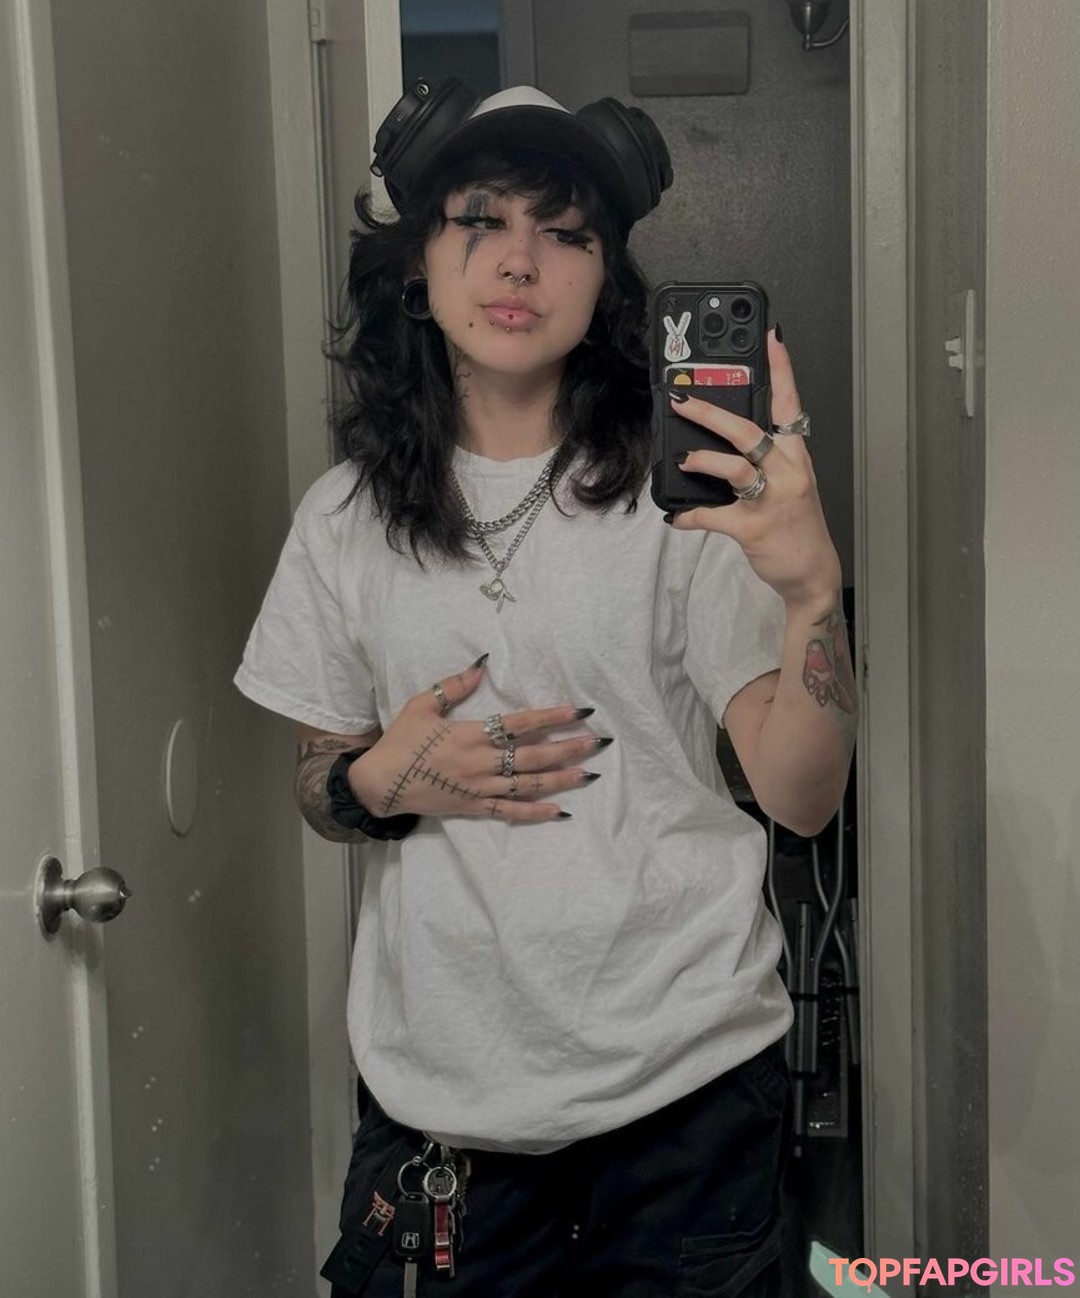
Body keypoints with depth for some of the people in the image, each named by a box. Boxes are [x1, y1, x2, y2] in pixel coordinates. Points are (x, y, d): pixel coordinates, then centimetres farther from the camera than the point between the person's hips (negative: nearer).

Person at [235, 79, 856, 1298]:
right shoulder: (348, 516, 1)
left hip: (683, 1080, -1)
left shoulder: (680, 491, -7)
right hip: (438, 1084, 2)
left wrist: (812, 586, -30)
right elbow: (318, 779, 11)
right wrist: (384, 783, -11)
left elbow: (801, 796, -14)